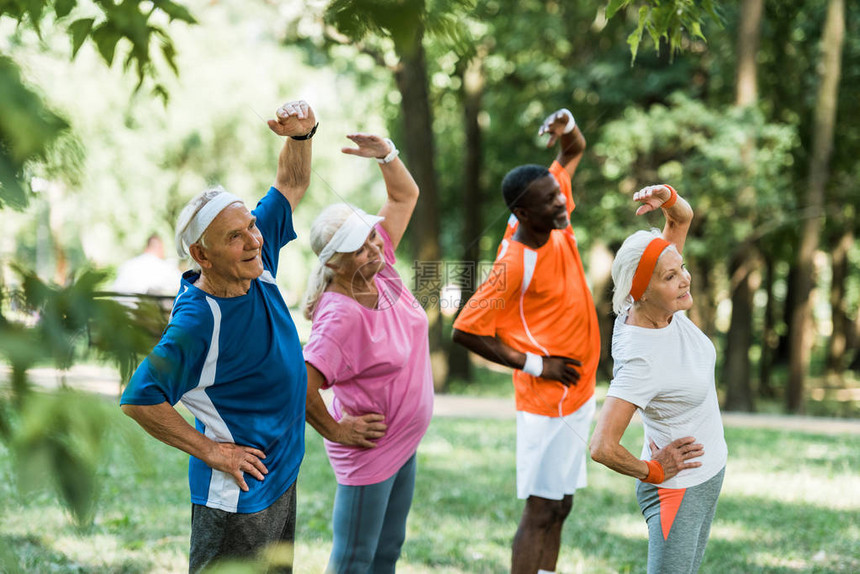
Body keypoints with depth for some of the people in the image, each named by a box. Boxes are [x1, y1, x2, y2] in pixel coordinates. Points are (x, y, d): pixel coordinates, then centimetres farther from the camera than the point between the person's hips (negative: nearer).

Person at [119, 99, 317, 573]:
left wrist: (301, 134, -13)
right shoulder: (198, 321, -26)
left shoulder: (256, 263, -4)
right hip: (237, 497, -9)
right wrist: (210, 451, -17)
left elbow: (291, 183, 7)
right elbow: (138, 400, -24)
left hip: (282, 477, 9)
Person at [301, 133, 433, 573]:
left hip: (402, 444, 8)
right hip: (369, 450, -8)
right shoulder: (340, 317, -30)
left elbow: (404, 195, 3)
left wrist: (386, 155, -16)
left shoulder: (379, 265, -7)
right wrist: (335, 430, -20)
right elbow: (300, 386, -36)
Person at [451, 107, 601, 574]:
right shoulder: (516, 265, -23)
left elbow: (573, 153, 13)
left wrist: (567, 126, -11)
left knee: (558, 508, 12)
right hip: (548, 400, -8)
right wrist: (534, 364, -14)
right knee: (541, 511, -6)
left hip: (578, 394, 8)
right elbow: (466, 330, -17)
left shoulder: (554, 220, -2)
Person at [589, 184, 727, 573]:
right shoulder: (638, 359, -30)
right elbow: (602, 447, -36)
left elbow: (682, 218, 1)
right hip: (675, 490, -8)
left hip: (708, 477, 8)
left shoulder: (664, 305, -8)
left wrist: (668, 198, -24)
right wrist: (652, 472, -17)